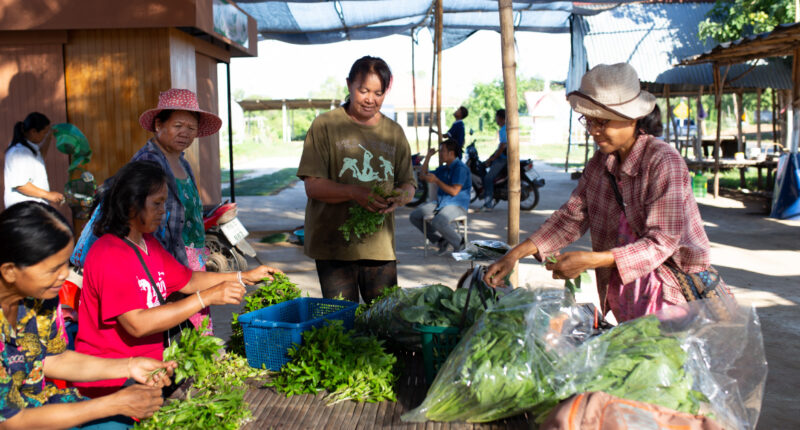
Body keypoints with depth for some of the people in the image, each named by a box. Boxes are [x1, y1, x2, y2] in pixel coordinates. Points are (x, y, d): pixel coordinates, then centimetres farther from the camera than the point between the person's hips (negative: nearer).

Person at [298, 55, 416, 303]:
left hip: (381, 246, 4)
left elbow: (408, 185, 13)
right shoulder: (325, 126, -1)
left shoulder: (394, 132, 13)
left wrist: (400, 197, -11)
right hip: (334, 245, -3)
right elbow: (313, 186, -6)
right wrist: (355, 193, -22)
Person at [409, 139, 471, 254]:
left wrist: (436, 180, -18)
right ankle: (440, 240, 2)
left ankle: (460, 244, -12)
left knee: (438, 222, -37)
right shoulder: (443, 168, 17)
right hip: (440, 203, 9)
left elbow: (454, 191, -19)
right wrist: (428, 156, 15)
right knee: (414, 216, -4)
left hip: (457, 206, -9)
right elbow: (423, 176, 22)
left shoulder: (460, 168, -12)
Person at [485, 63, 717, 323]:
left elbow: (662, 243, -23)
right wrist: (516, 253, -6)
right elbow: (572, 216, 5)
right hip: (621, 289, 6)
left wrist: (591, 260, -32)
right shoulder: (601, 162, 3)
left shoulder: (665, 163, -19)